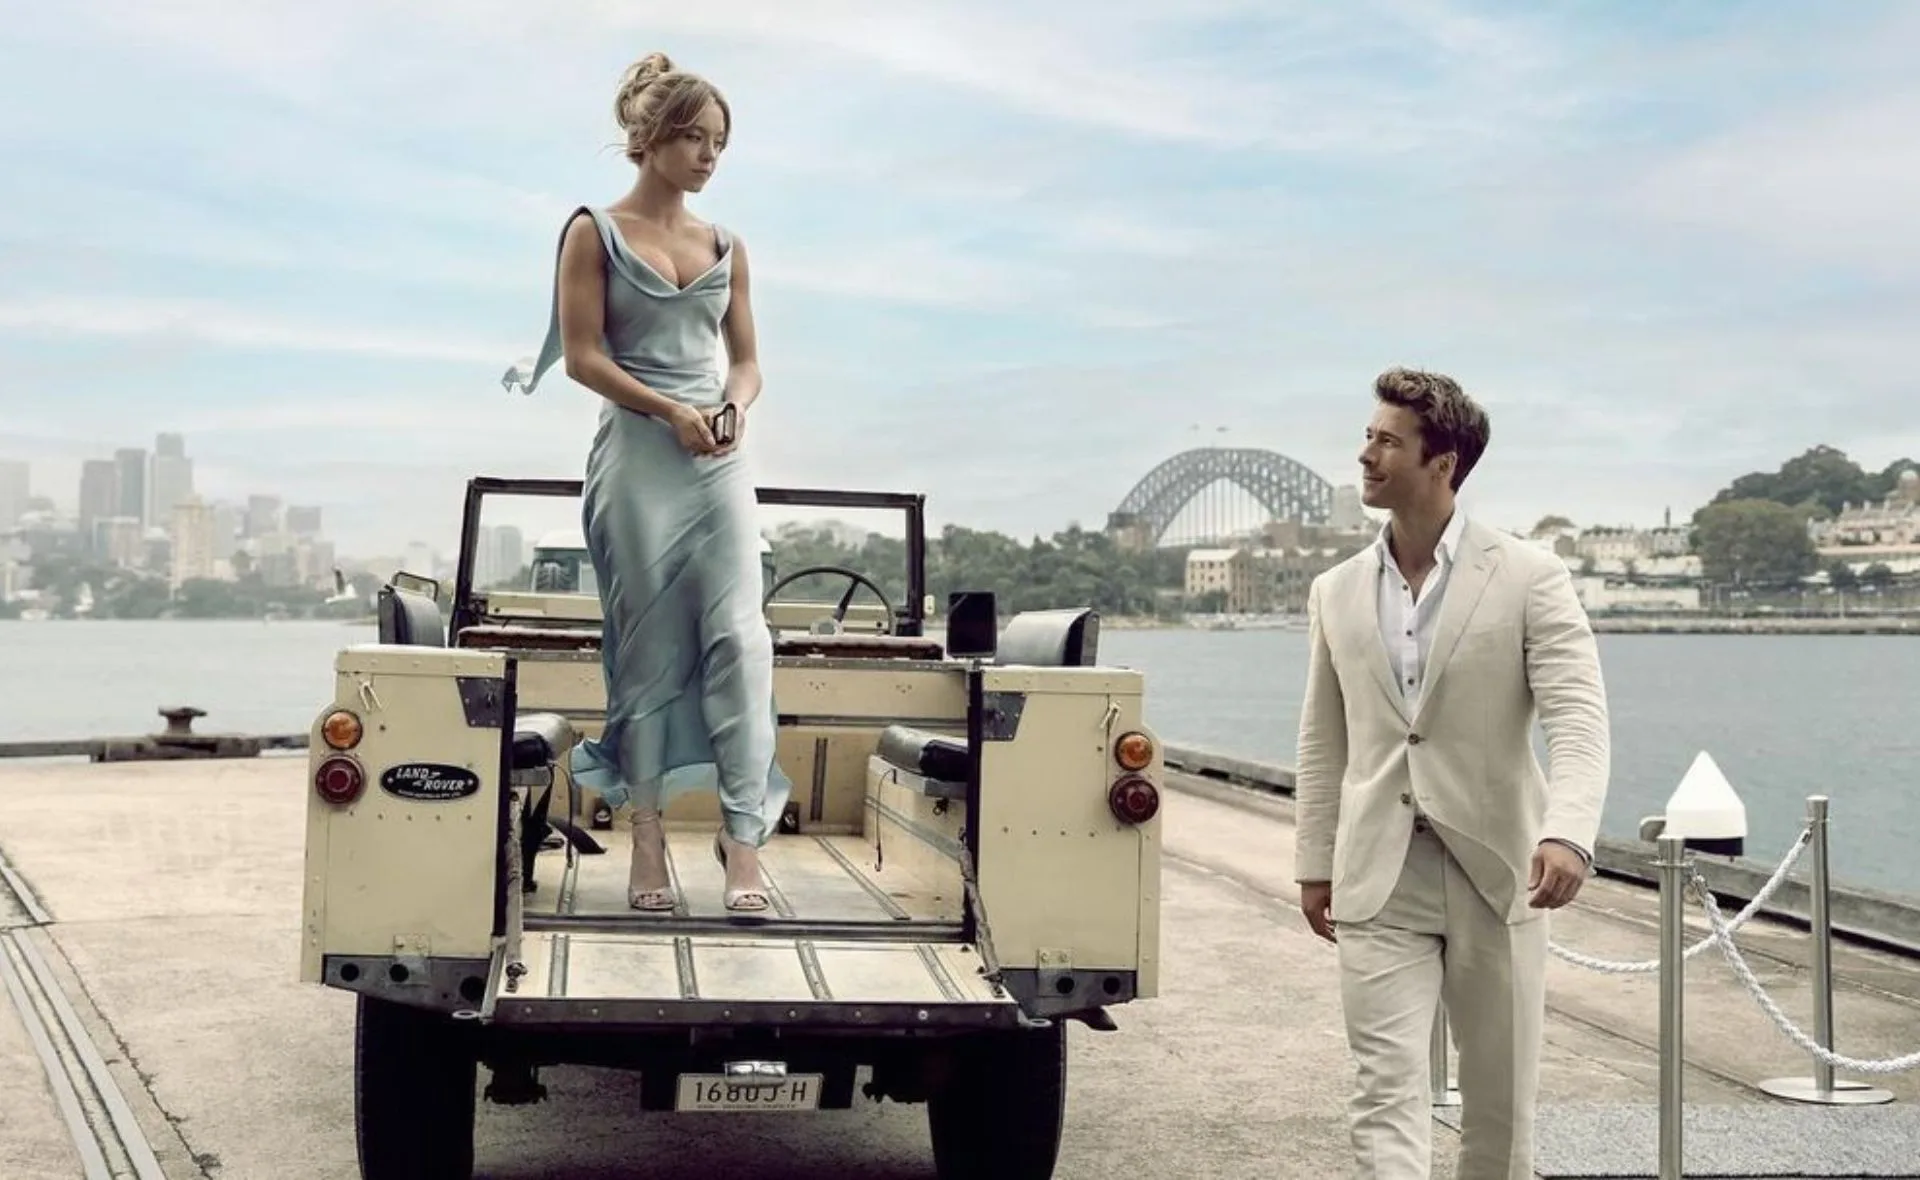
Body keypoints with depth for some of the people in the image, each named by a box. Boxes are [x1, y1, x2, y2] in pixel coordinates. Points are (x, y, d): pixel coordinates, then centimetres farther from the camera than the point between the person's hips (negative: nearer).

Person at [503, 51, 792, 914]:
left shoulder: (726, 247, 14)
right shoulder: (595, 233, 2)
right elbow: (583, 355, -5)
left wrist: (735, 409, -6)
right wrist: (671, 412, -15)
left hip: (719, 460, 3)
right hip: (636, 457, -3)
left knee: (739, 638, -9)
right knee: (649, 648, -1)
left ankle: (743, 834, -11)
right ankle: (647, 836, 6)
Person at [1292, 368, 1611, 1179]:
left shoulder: (1528, 577, -5)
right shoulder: (1337, 592, 8)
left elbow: (1578, 719, -15)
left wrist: (1567, 833, -30)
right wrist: (1314, 865, 12)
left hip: (1495, 873, -2)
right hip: (1379, 883, 2)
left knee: (1500, 1094, 11)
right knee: (1386, 1090, -7)